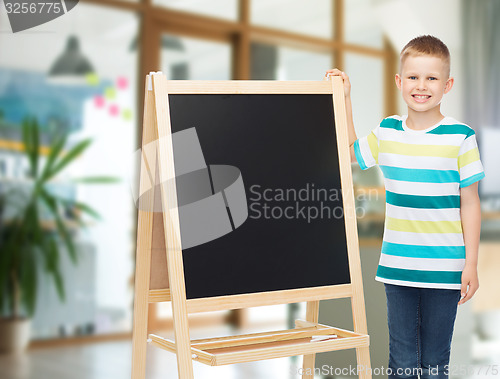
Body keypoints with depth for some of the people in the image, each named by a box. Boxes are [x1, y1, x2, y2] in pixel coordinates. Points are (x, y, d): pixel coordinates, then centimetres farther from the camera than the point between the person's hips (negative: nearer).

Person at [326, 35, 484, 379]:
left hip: (444, 271, -3)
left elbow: (470, 204, -3)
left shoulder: (460, 137, -6)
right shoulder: (386, 132, 4)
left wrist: (471, 264, -4)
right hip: (396, 267, 3)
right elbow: (350, 152, 23)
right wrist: (344, 98, 16)